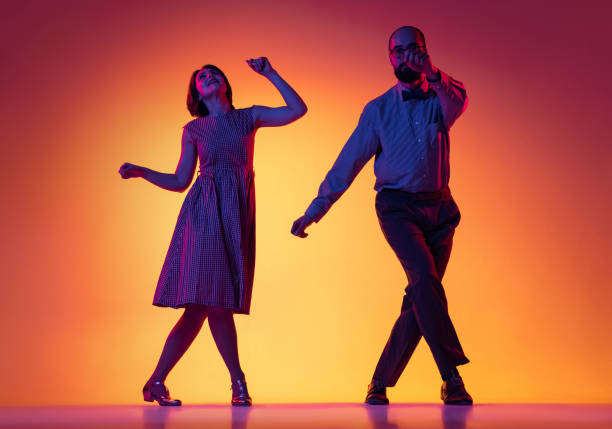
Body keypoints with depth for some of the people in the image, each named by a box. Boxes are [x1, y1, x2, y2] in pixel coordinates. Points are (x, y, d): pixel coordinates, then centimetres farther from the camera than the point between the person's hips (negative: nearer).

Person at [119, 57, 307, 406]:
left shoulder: (250, 117, 16)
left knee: (215, 300, -5)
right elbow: (180, 181, 12)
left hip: (238, 214, 2)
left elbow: (298, 109, 7)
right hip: (205, 211, -2)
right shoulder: (193, 129, 12)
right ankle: (238, 382, -1)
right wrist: (141, 172, 1)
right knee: (209, 300, -12)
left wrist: (270, 74, 7)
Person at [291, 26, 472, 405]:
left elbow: (459, 100, -18)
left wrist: (431, 73, -37)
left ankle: (381, 382, 14)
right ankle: (452, 377, -23)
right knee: (424, 277, -25)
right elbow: (349, 162, 6)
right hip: (397, 206, -2)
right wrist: (316, 209, 3)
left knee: (421, 295, 1)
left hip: (439, 207, 3)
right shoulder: (379, 109, 6)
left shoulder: (440, 99, 8)